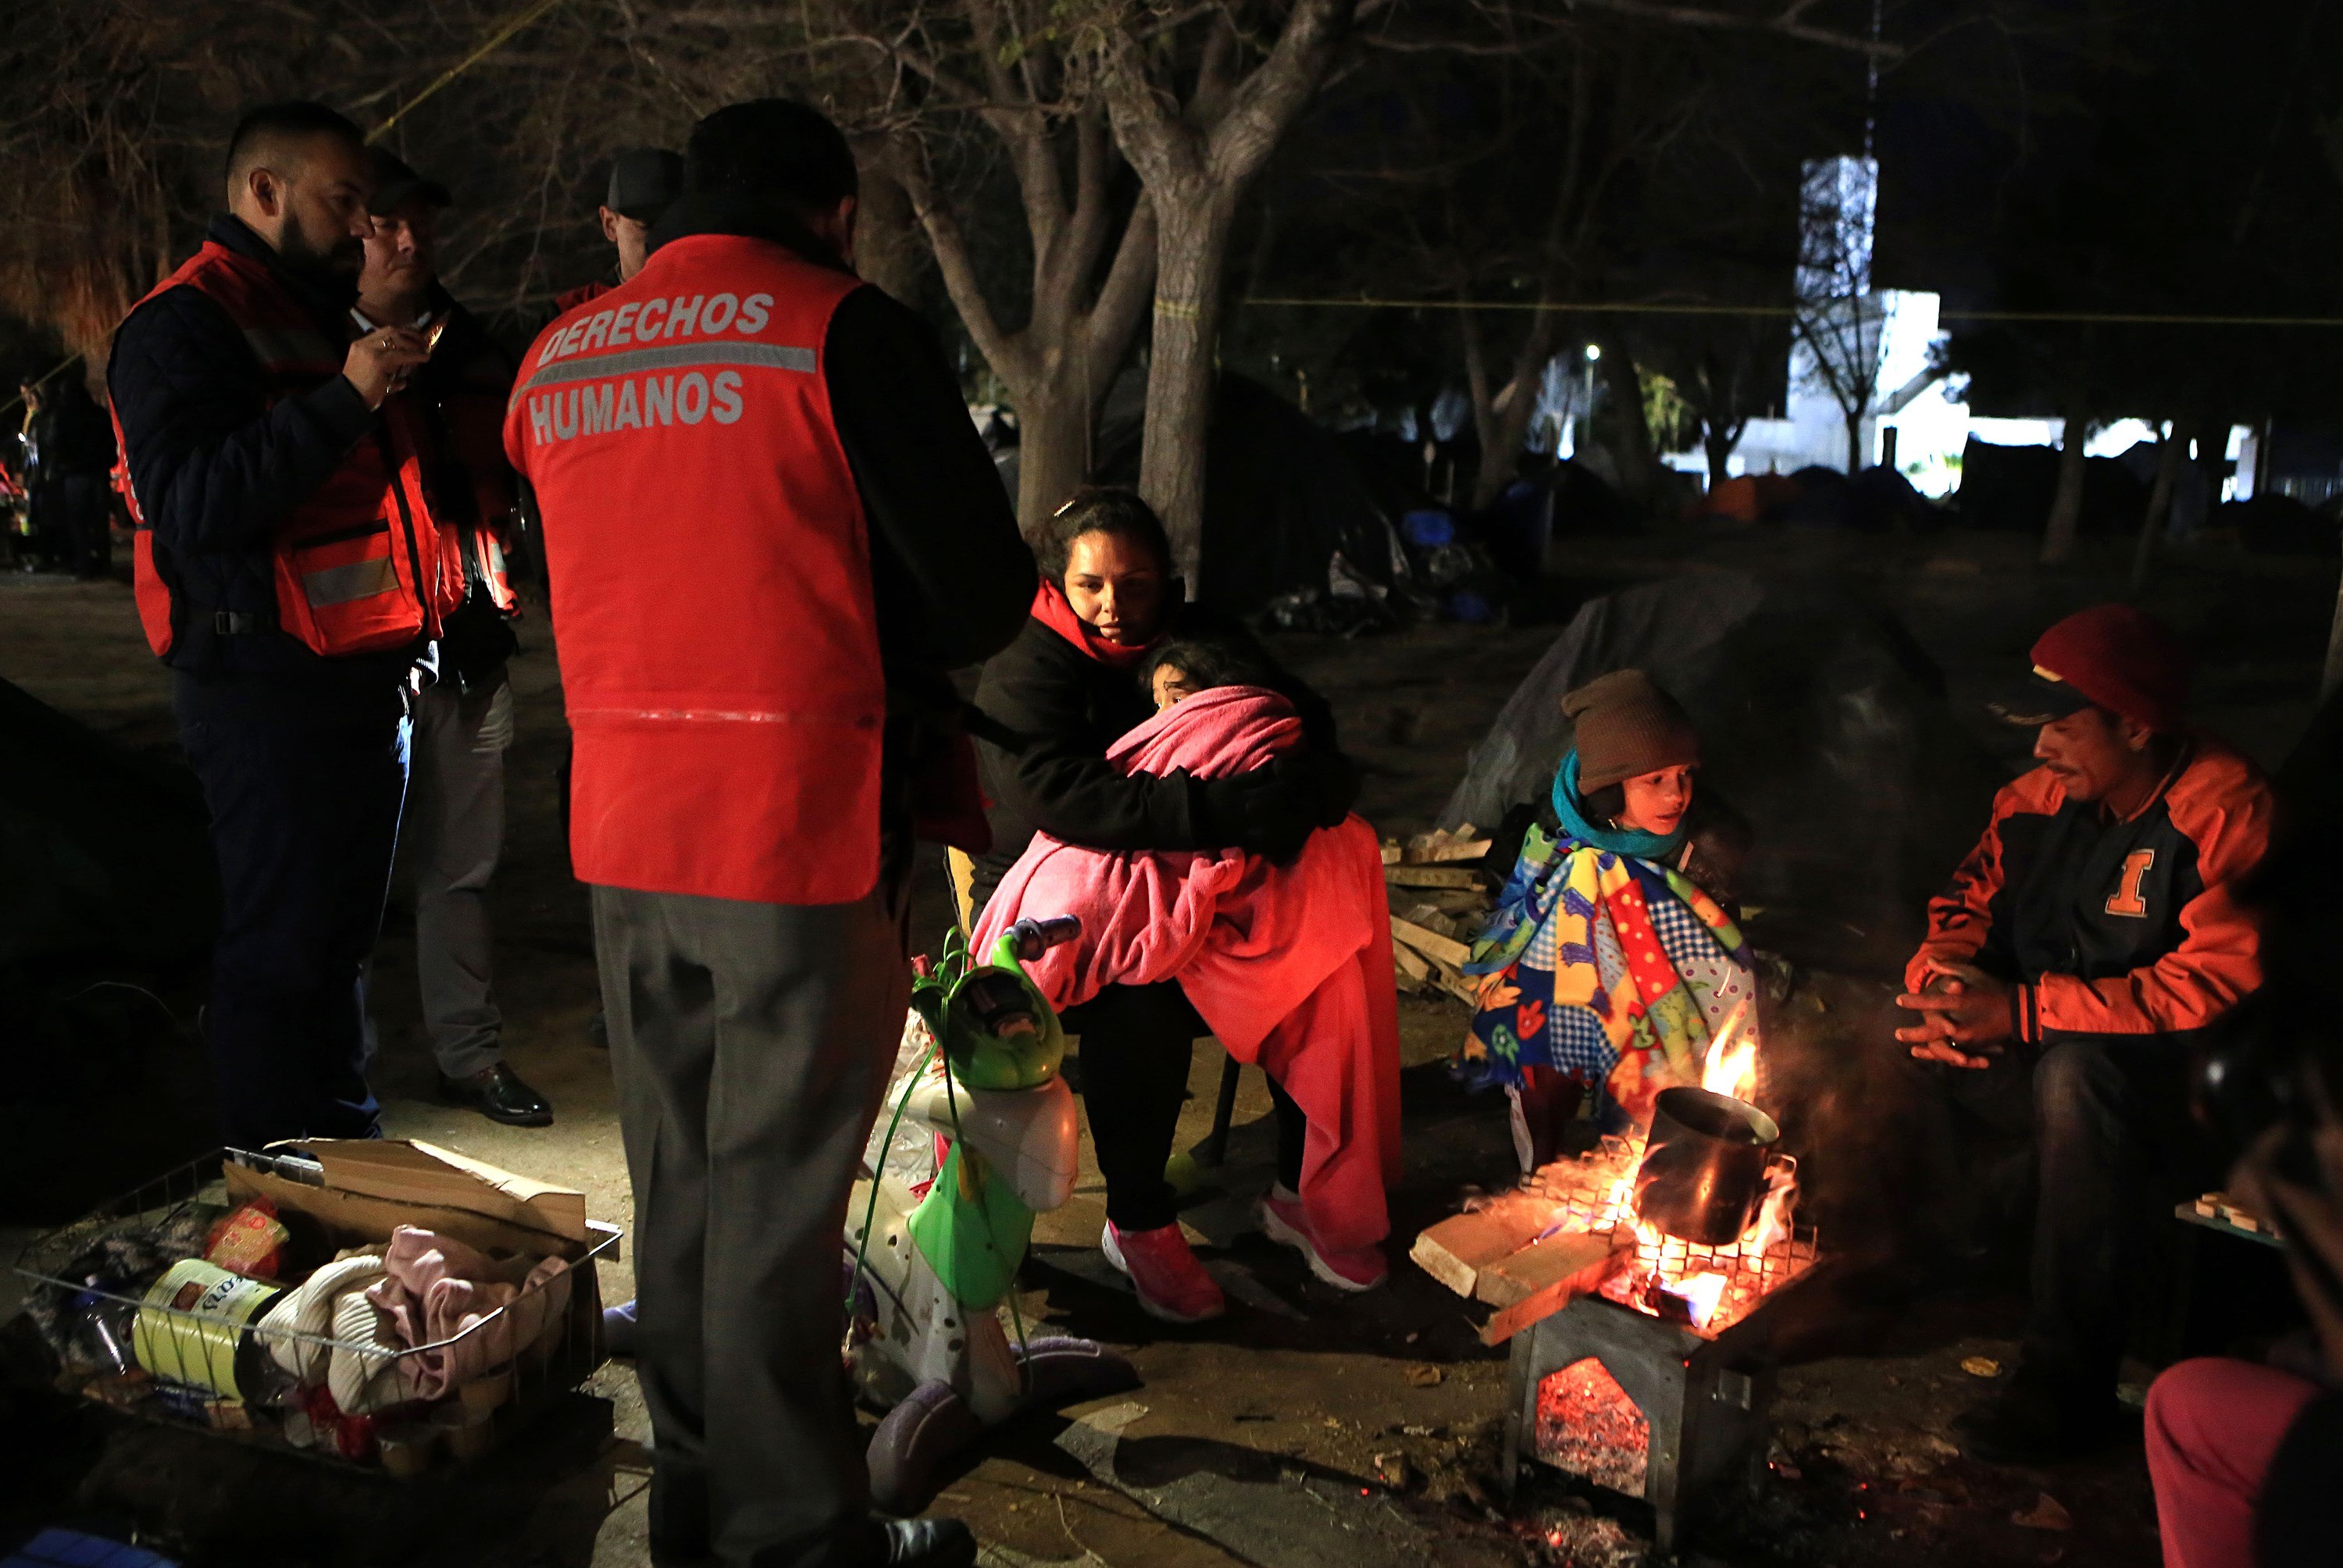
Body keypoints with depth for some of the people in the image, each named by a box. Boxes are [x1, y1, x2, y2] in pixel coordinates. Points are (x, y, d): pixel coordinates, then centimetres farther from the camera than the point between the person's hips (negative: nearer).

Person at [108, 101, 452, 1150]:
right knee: (273, 954, -4)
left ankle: (348, 1145, 28)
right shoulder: (185, 323, -8)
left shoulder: (325, 317, 21)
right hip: (268, 696, -9)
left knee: (340, 942, 16)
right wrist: (345, 397, -23)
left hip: (365, 684, 9)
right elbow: (188, 504, -22)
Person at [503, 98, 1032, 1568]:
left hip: (623, 832, 6)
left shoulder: (557, 358, 10)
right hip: (805, 832, -6)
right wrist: (900, 656, 12)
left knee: (675, 1176, 16)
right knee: (778, 1195, 3)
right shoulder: (846, 330, -8)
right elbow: (987, 591, -9)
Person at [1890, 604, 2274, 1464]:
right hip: (2046, 1060, 7)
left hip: (2190, 1090, -7)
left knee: (2076, 1073, -37)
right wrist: (1943, 983, -15)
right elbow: (1968, 903, 10)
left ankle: (2069, 1383, -26)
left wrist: (2022, 1010, -29)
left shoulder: (2228, 811, -18)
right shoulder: (2045, 797, 2)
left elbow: (2221, 985, -26)